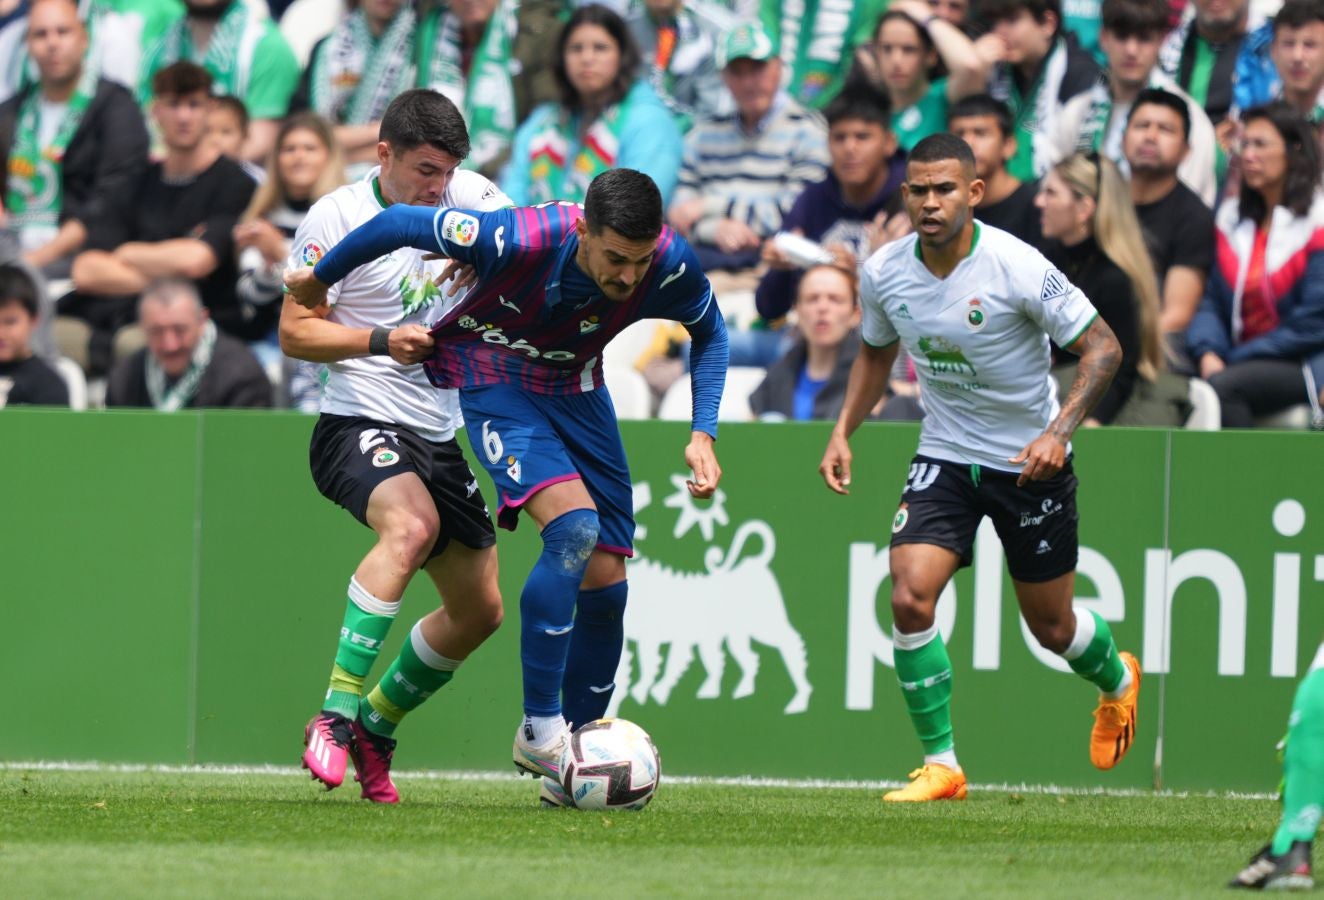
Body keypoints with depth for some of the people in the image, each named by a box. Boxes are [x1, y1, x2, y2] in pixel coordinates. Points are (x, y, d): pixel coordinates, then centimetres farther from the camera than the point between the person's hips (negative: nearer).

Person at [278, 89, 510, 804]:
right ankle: (335, 715, -37)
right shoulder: (336, 219, -8)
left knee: (479, 610, 11)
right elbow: (294, 333, -7)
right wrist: (381, 342, -22)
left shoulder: (468, 197, 6)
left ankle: (375, 727, 30)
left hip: (440, 433, 7)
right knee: (410, 525, -37)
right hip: (360, 421, -7)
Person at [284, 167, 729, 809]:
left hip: (576, 388, 5)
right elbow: (401, 225, -20)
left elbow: (709, 332, 1)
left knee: (605, 580, -1)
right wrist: (320, 279, -4)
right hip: (494, 384, -5)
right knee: (574, 527, -27)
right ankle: (539, 730, -20)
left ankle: (572, 768, 13)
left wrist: (702, 433, -11)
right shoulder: (522, 240, -36)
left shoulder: (671, 265, -23)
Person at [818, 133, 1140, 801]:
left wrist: (1058, 431, -26)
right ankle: (940, 766, -6)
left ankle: (1117, 679, 47)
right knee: (909, 597, -19)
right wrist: (843, 432, 3)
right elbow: (876, 351, 14)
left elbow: (1102, 347, -15)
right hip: (944, 457, 3)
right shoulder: (883, 273, -8)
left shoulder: (1017, 268, -23)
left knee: (1051, 626, 10)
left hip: (1030, 463, -3)